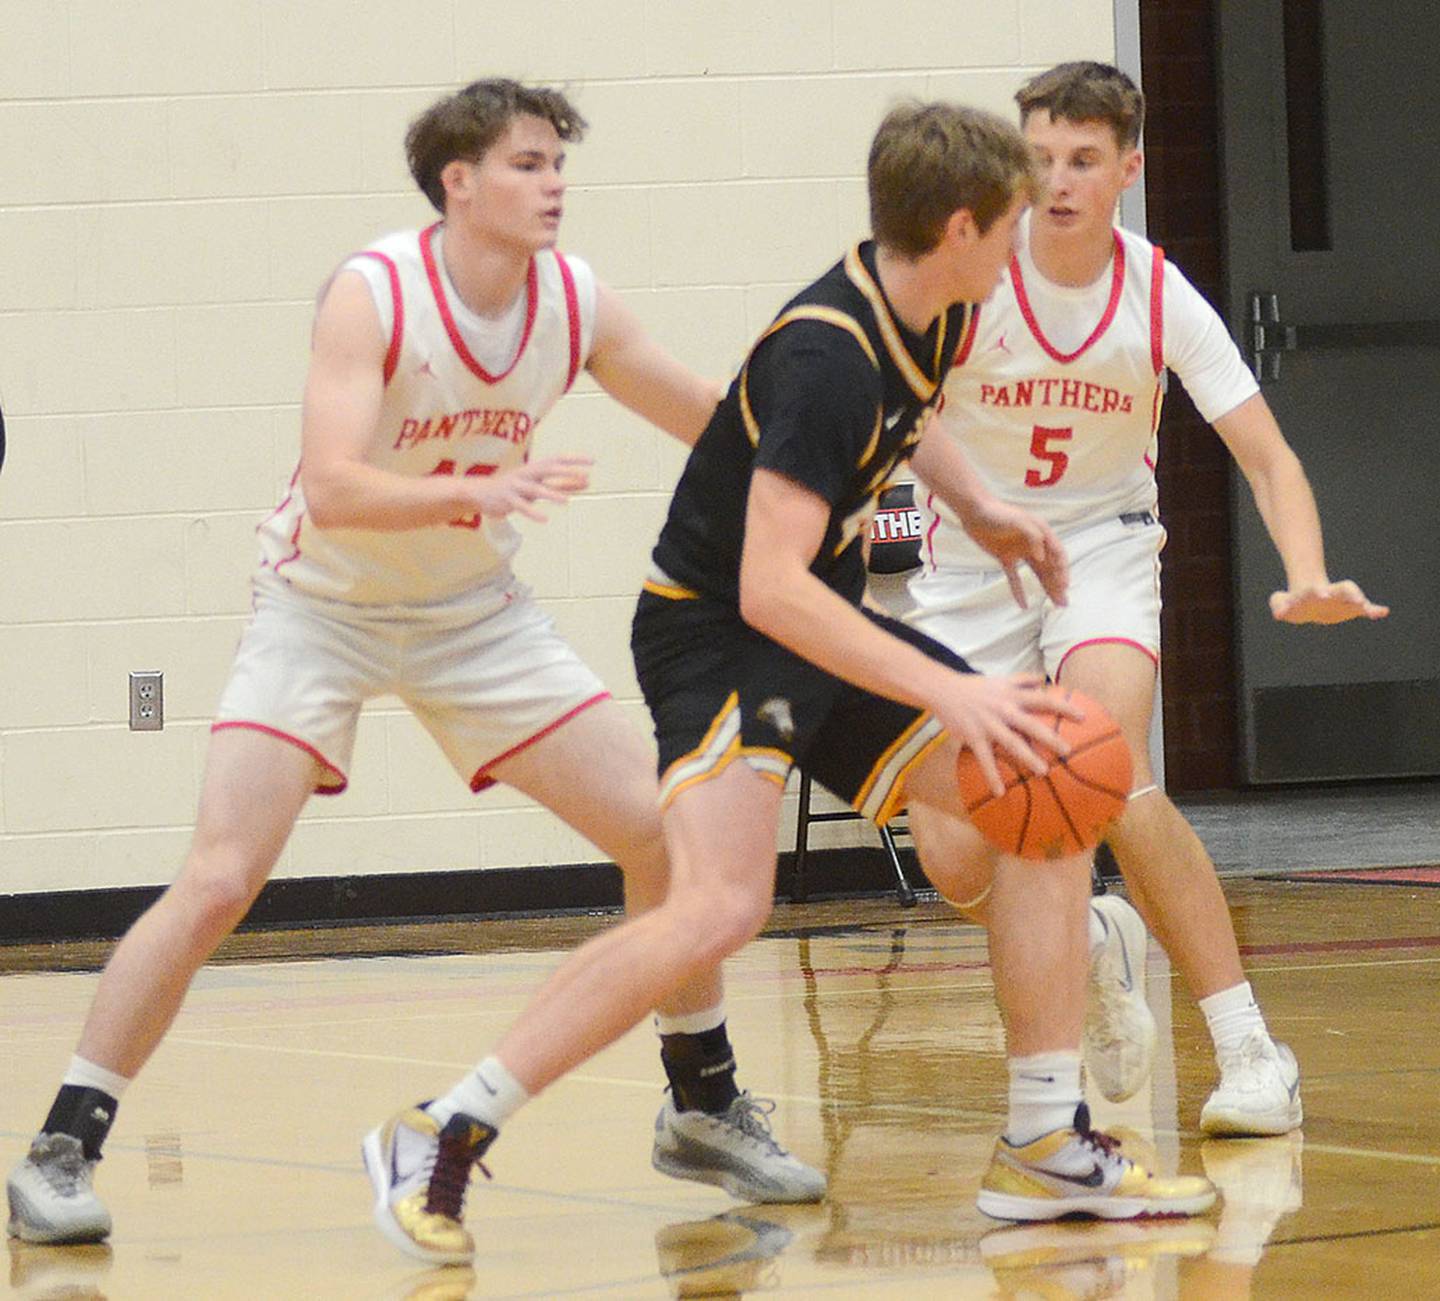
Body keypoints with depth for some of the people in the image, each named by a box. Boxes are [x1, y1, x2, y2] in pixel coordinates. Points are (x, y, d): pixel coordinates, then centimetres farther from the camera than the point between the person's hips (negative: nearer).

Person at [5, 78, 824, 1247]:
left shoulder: (578, 306, -7)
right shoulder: (374, 295, -23)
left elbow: (717, 419, 7)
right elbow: (333, 487, -34)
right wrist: (477, 493, -48)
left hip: (474, 612, 5)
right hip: (325, 609, -5)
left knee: (668, 833, -1)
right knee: (219, 882, -17)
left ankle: (706, 1108, 18)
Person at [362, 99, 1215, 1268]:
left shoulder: (929, 316, 1)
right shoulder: (826, 359, -28)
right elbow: (769, 586, -35)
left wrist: (980, 510, 13)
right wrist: (947, 694, -36)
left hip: (828, 625, 9)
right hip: (716, 633, -9)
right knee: (724, 905, -28)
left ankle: (1047, 1145, 8)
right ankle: (438, 1140, -18)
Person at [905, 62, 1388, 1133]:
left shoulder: (1160, 298, -13)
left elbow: (1268, 456, -12)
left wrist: (1308, 579, -31)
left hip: (1102, 549, -1)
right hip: (971, 560, 1)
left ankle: (1251, 1054, -20)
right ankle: (1096, 950, 25)